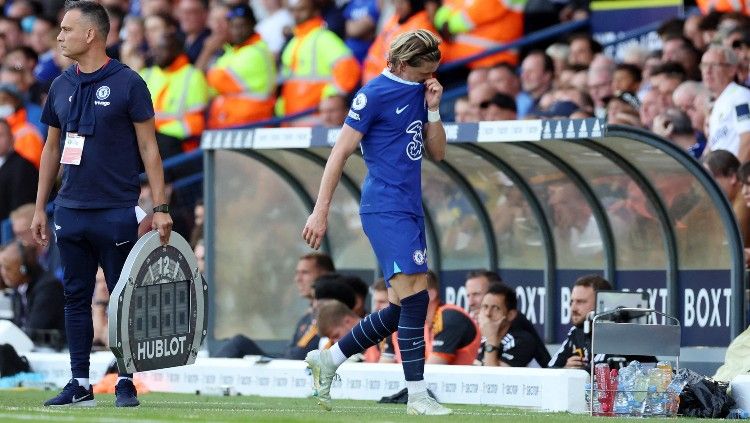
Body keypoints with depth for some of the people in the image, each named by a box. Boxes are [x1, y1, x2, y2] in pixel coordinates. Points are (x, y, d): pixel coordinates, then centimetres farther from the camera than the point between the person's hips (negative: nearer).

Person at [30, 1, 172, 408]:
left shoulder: (127, 83, -5)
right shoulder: (61, 86, 10)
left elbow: (148, 148, -4)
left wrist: (160, 207, -10)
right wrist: (40, 208, 14)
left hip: (116, 213, -5)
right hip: (70, 211, 5)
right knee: (75, 298, 7)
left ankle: (126, 384, 7)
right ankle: (80, 384, 13)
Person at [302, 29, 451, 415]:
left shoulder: (420, 91, 14)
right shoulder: (375, 94, -8)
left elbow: (437, 152, 17)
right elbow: (341, 151, -8)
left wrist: (433, 110, 0)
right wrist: (320, 211, -12)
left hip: (408, 210, 9)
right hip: (385, 207, -9)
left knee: (403, 308, 9)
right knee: (415, 295, -16)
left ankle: (327, 361, 22)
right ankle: (417, 395, -14)